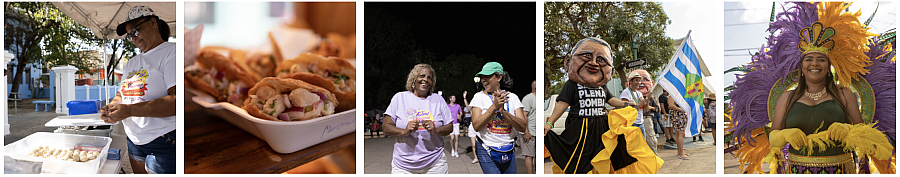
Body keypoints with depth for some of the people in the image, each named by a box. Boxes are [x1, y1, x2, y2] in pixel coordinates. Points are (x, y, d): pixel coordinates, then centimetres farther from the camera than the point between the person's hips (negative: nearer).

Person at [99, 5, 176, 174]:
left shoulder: (171, 52, -11)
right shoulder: (132, 63, 18)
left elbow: (178, 100, -24)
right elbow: (122, 94, 22)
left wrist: (130, 110, -26)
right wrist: (112, 106, -4)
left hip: (165, 143, -8)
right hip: (134, 140, 8)